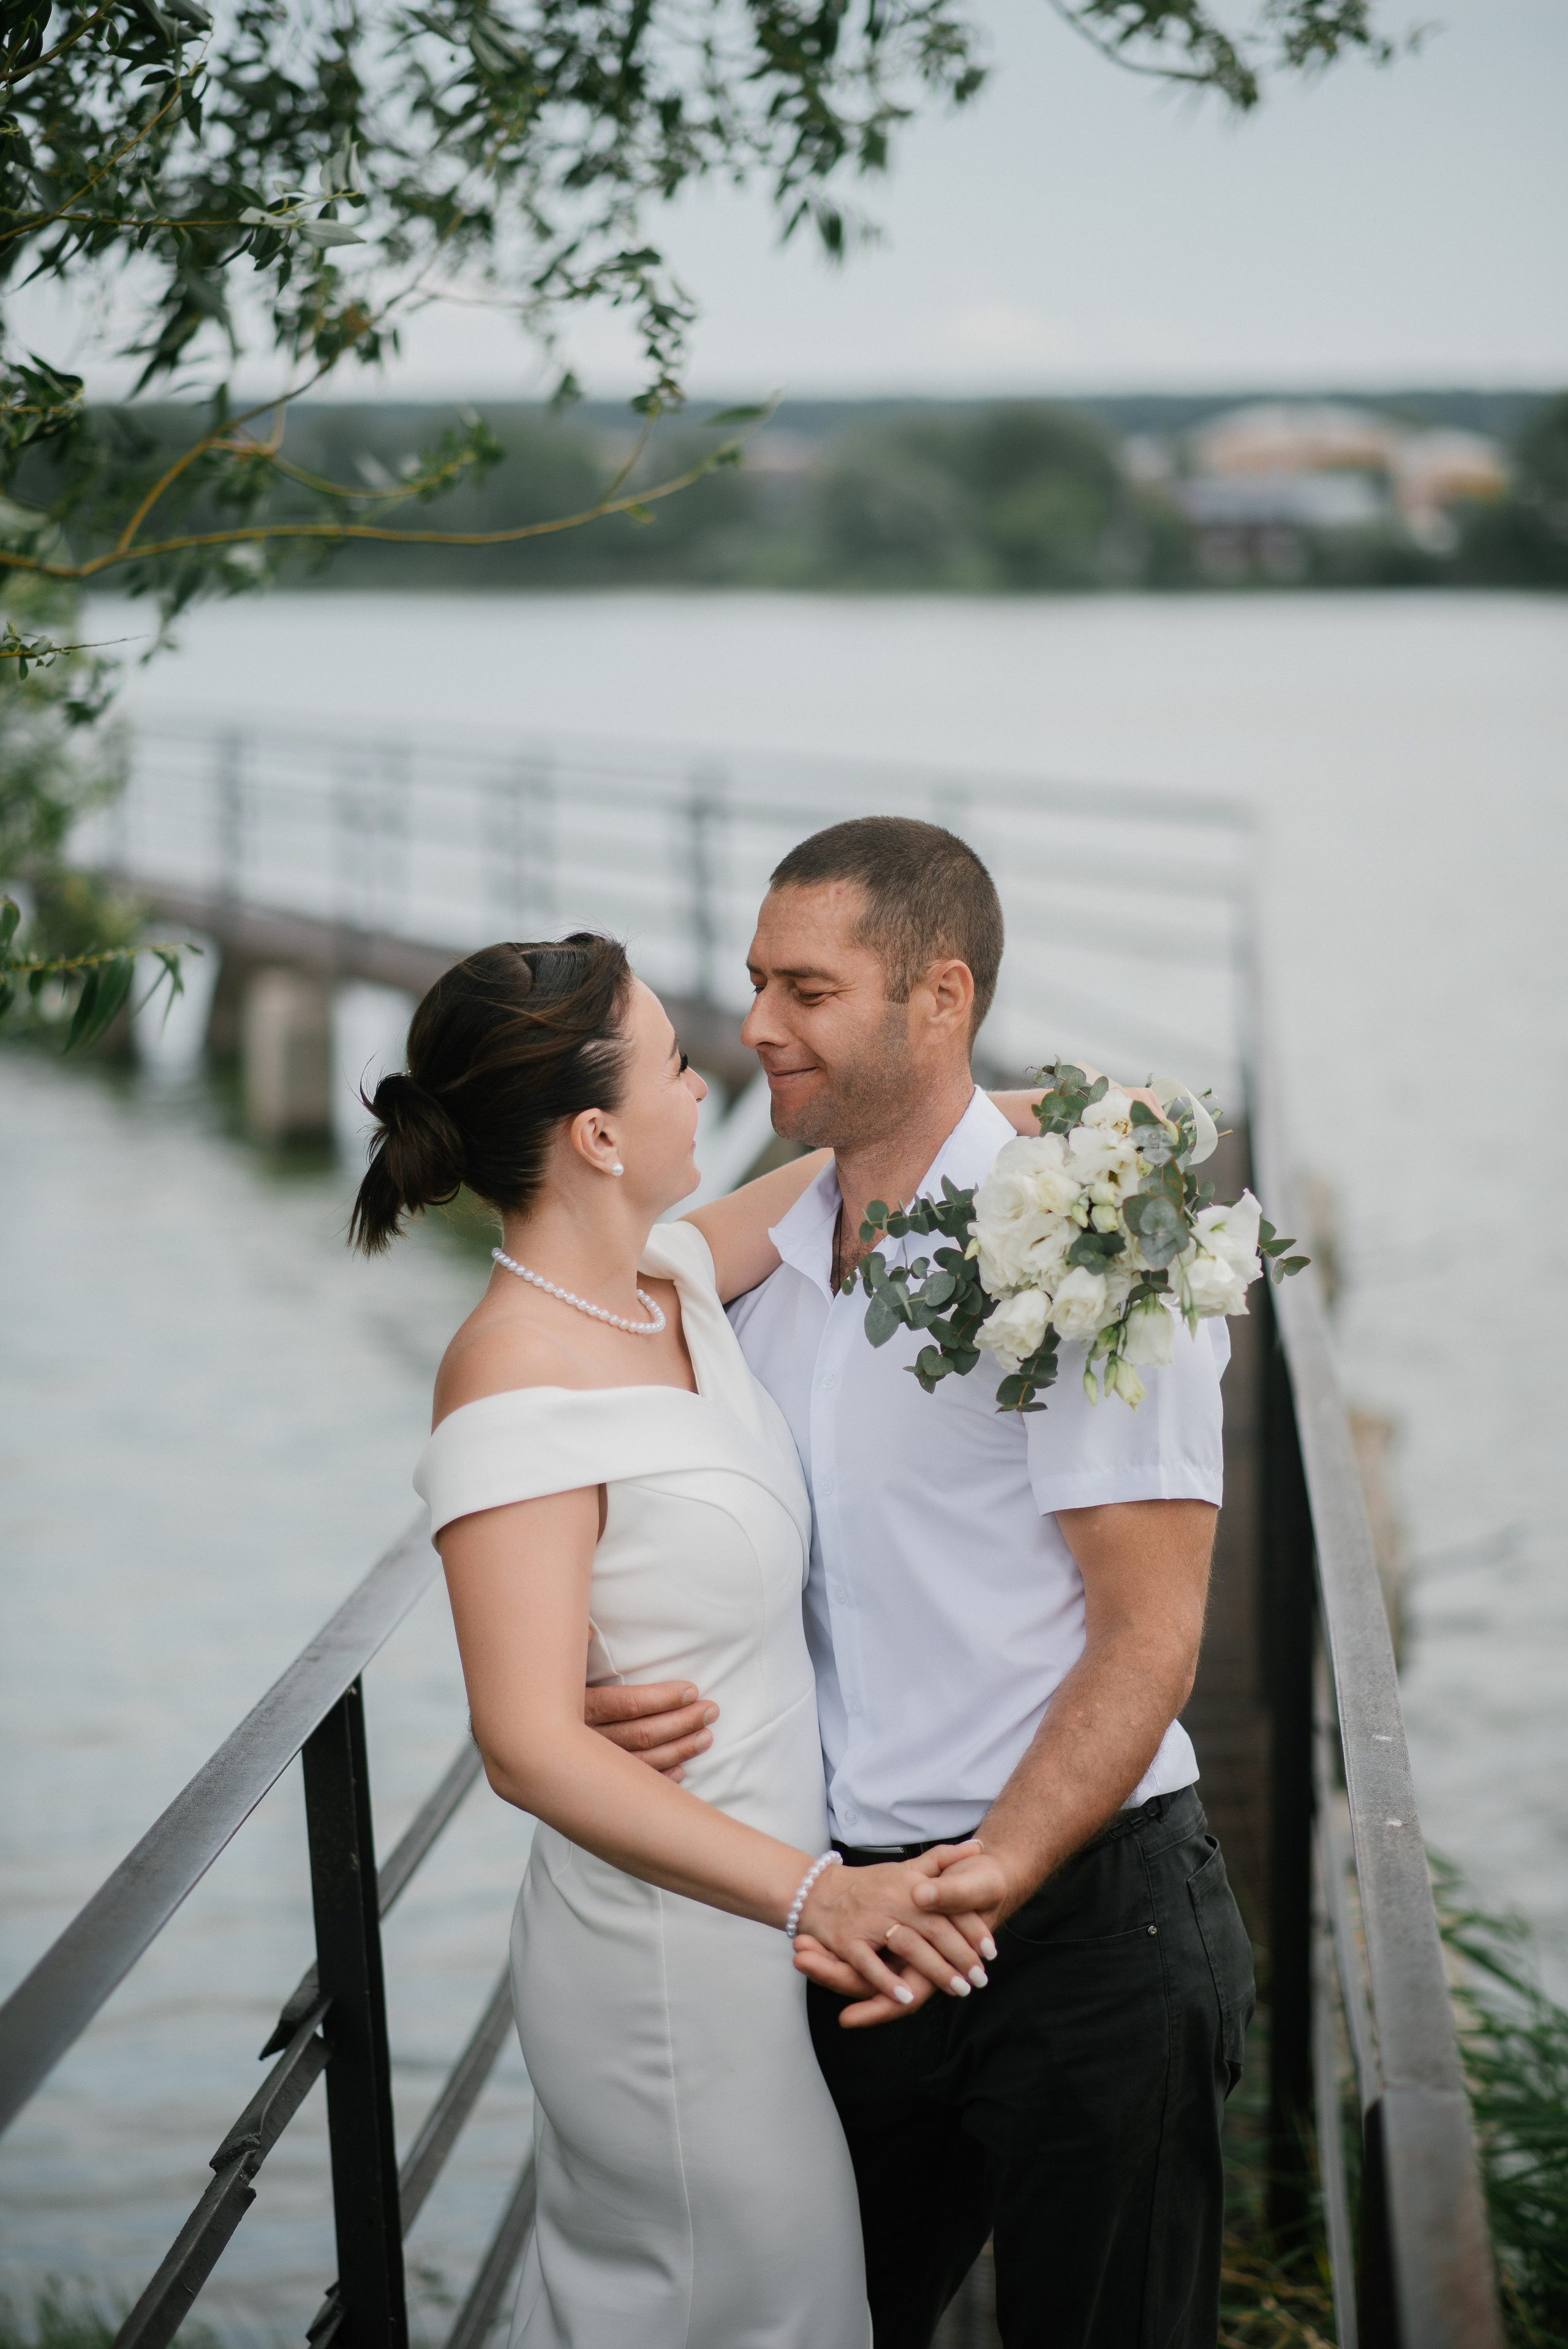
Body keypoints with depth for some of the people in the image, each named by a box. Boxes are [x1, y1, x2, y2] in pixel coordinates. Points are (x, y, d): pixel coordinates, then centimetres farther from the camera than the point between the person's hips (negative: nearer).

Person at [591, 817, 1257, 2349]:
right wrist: (608, 1695, -6)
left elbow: (1147, 1638, -16)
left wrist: (986, 1883, -26)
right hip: (849, 1922, 6)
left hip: (1077, 1922, -6)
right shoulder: (768, 1271, 9)